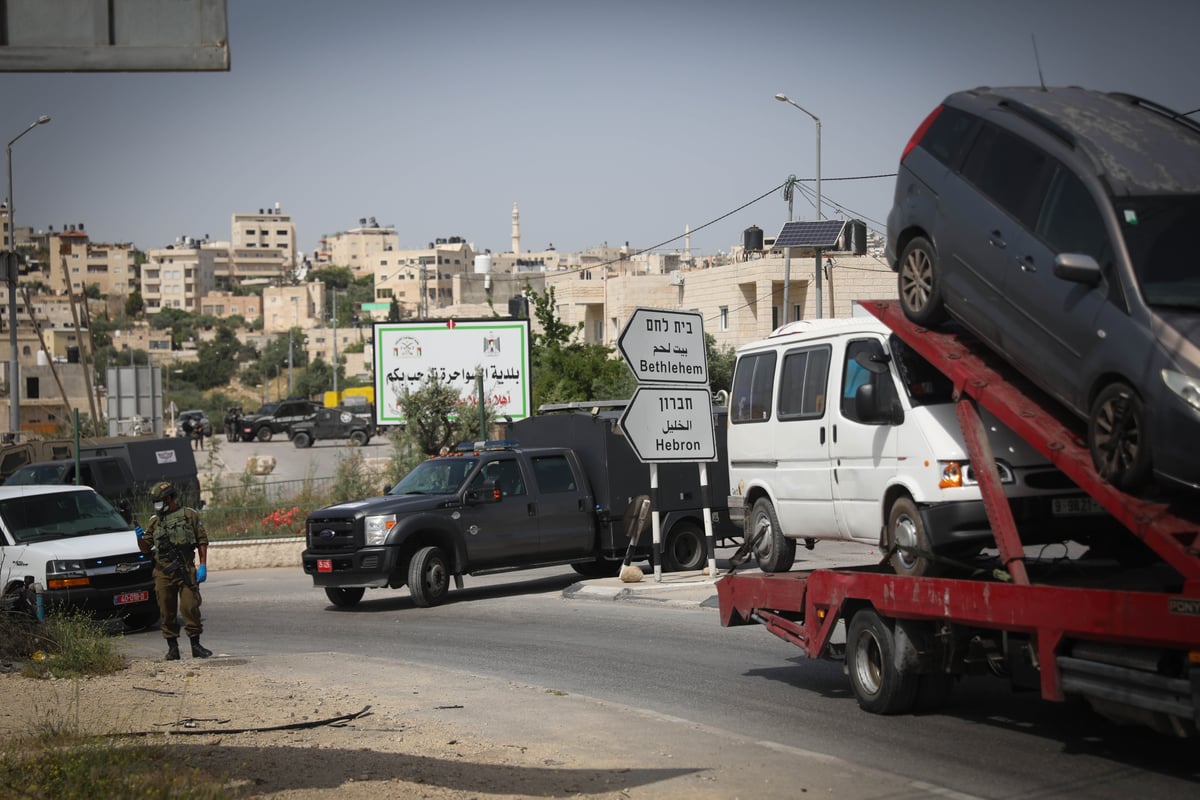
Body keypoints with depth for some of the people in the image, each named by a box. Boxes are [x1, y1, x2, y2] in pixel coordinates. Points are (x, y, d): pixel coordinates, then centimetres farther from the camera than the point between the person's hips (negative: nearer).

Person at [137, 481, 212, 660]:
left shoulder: (189, 515, 5)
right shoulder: (154, 521, 12)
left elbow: (202, 541, 3)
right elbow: (145, 549, 15)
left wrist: (203, 566, -6)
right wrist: (140, 538, -7)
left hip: (186, 571, -3)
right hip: (163, 572, 3)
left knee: (190, 607, -6)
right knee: (167, 611, 3)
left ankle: (196, 645, 3)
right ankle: (172, 647, 11)